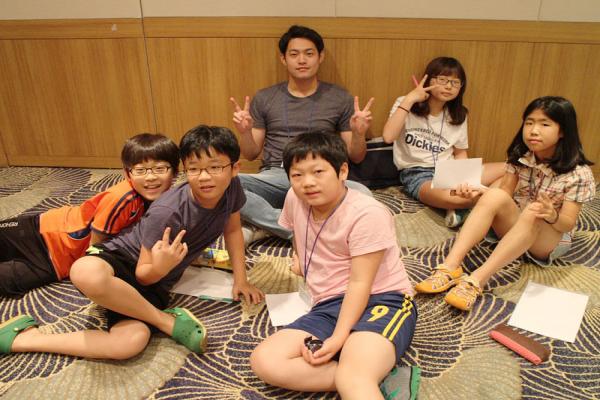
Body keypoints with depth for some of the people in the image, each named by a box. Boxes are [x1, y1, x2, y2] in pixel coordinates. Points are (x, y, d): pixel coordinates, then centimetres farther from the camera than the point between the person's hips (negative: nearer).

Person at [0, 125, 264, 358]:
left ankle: (26, 338, -10)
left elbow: (233, 229, 10)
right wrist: (160, 266, -40)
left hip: (154, 283, 4)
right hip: (123, 258, -4)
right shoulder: (166, 213, -25)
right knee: (86, 273, -44)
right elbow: (143, 273, -15)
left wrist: (240, 279, 6)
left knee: (131, 343, -28)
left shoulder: (232, 187, -10)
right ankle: (168, 321, -19)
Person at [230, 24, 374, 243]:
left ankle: (264, 227, -22)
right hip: (274, 178, 0)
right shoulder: (264, 98, 12)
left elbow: (356, 157, 10)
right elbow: (251, 154, 14)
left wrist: (358, 134, -12)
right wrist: (245, 132, -8)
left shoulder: (340, 98, 9)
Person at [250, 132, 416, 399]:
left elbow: (360, 283, -17)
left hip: (381, 300, -8)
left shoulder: (367, 214, -14)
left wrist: (338, 338, -24)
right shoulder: (294, 199, 3)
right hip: (330, 306, 8)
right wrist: (300, 258, 23)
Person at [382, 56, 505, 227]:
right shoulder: (405, 105, -3)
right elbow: (388, 137, -19)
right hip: (416, 174, -5)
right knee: (451, 197, -39)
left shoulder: (458, 115, 9)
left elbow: (460, 152, 16)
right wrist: (409, 99, -19)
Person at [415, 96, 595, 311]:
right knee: (495, 196, -29)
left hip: (552, 237, -3)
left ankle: (476, 279, -49)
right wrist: (480, 191, -21)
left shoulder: (578, 173, -15)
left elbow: (568, 223, -17)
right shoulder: (520, 156, -4)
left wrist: (552, 216, -40)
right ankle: (450, 267, -41)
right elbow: (505, 194, -1)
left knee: (532, 214, -38)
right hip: (513, 226, 3)